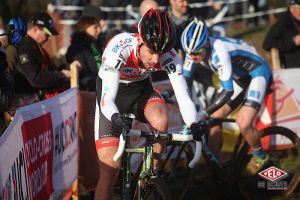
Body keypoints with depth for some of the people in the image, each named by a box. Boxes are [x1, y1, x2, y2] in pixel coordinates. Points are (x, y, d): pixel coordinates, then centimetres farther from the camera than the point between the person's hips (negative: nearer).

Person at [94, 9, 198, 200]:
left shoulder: (170, 57, -25)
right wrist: (115, 118, -62)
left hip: (141, 89, 3)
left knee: (160, 119, -32)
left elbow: (183, 97, -27)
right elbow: (107, 99, -41)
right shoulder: (119, 48, -35)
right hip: (113, 92, -3)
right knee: (110, 169, -13)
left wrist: (193, 125, -46)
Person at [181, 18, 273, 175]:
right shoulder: (196, 51, -13)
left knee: (243, 122, -22)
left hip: (258, 74, -8)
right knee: (214, 118, -3)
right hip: (239, 78, 8)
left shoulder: (219, 51, -36)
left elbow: (228, 90, -42)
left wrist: (203, 114, -48)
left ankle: (260, 156, 5)